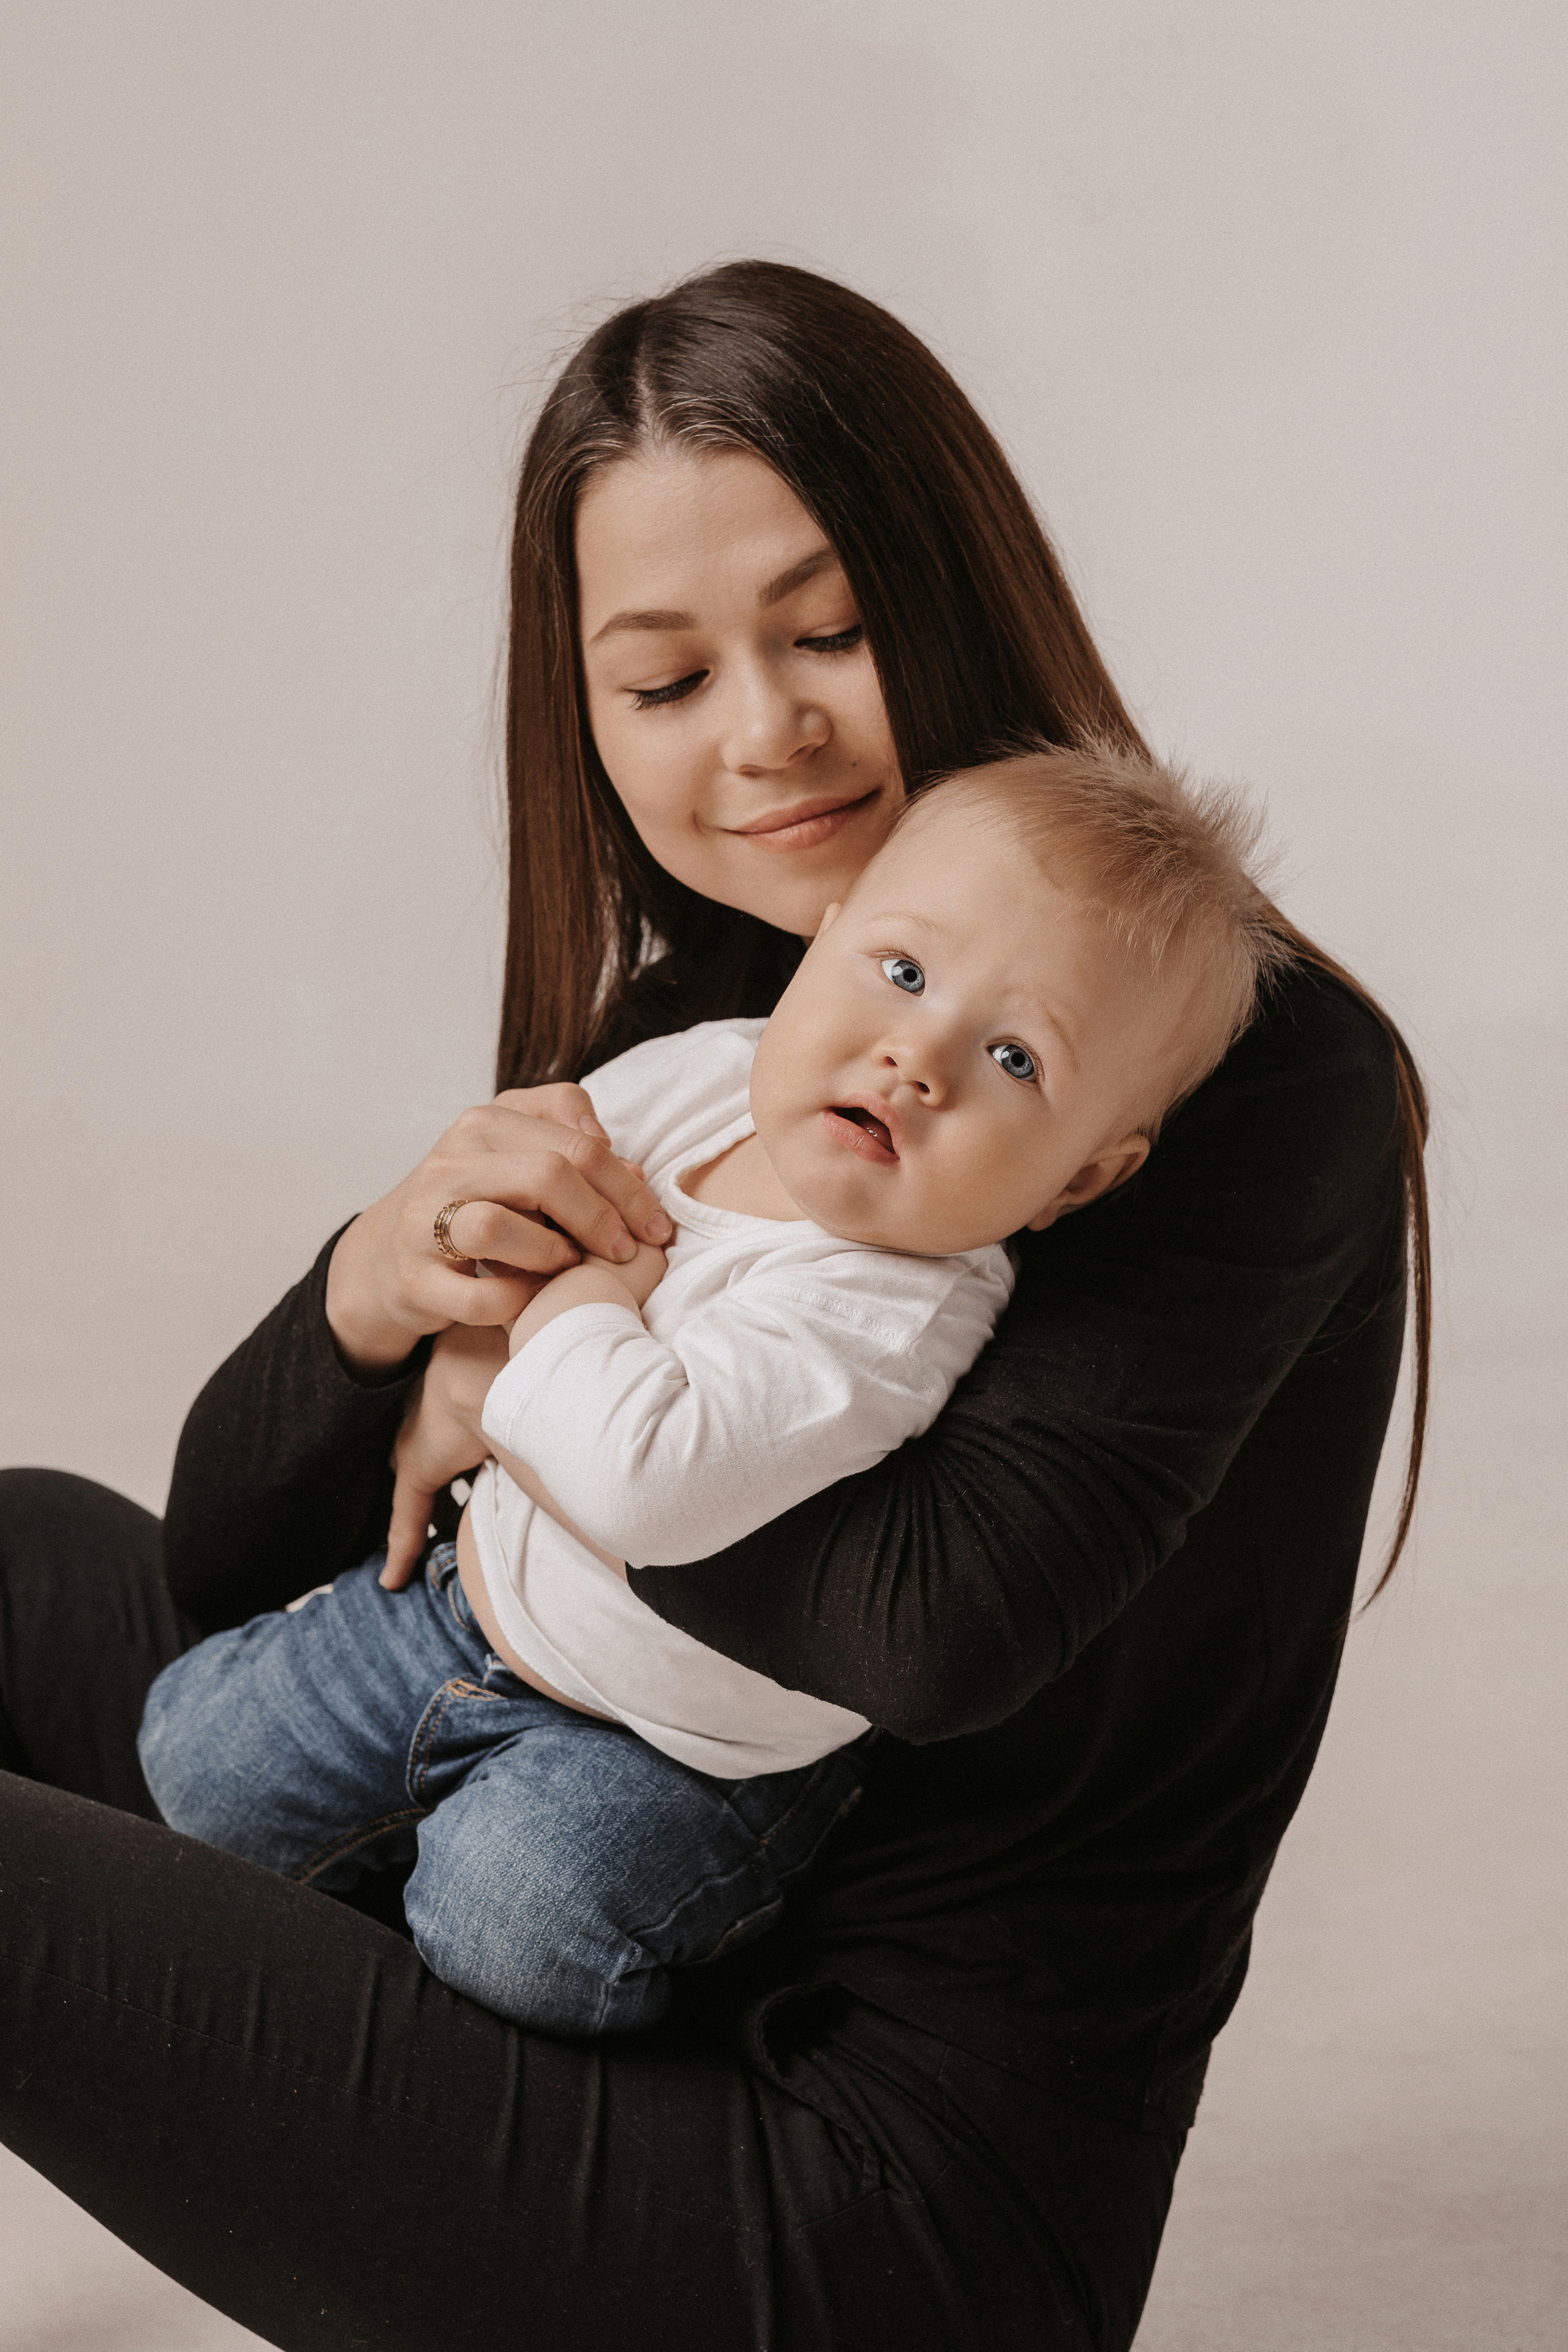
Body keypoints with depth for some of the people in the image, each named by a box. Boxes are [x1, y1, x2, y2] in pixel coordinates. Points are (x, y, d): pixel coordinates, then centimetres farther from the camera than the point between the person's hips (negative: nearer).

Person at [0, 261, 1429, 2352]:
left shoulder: (1269, 1080, -15)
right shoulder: (681, 1040, 6)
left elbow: (941, 1618, -31)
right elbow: (225, 1560, 7)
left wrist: (527, 1392, -14)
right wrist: (373, 1291, -15)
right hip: (629, 1971, 8)